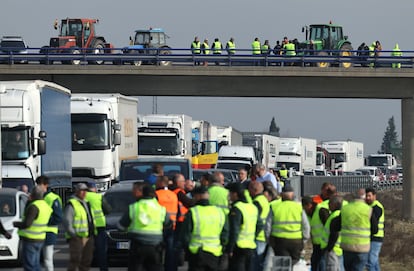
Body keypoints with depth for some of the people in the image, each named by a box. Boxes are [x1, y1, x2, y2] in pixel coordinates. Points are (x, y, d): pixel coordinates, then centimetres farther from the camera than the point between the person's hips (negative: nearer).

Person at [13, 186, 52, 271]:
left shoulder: (34, 207, -20)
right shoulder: (45, 206, 9)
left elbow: (27, 224, -25)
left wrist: (16, 224, -6)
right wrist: (30, 201, 13)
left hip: (30, 239, -9)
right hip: (40, 239, 9)